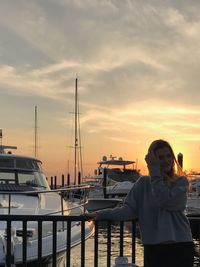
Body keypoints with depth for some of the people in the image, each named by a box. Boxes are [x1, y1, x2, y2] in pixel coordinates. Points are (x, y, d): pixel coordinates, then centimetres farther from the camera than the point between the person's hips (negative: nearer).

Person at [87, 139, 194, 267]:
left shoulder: (181, 181, 1)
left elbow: (164, 202, -15)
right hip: (153, 248, 1)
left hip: (180, 247, -1)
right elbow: (129, 210, 1)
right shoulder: (144, 183, 6)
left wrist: (155, 172, -10)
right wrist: (102, 214, -9)